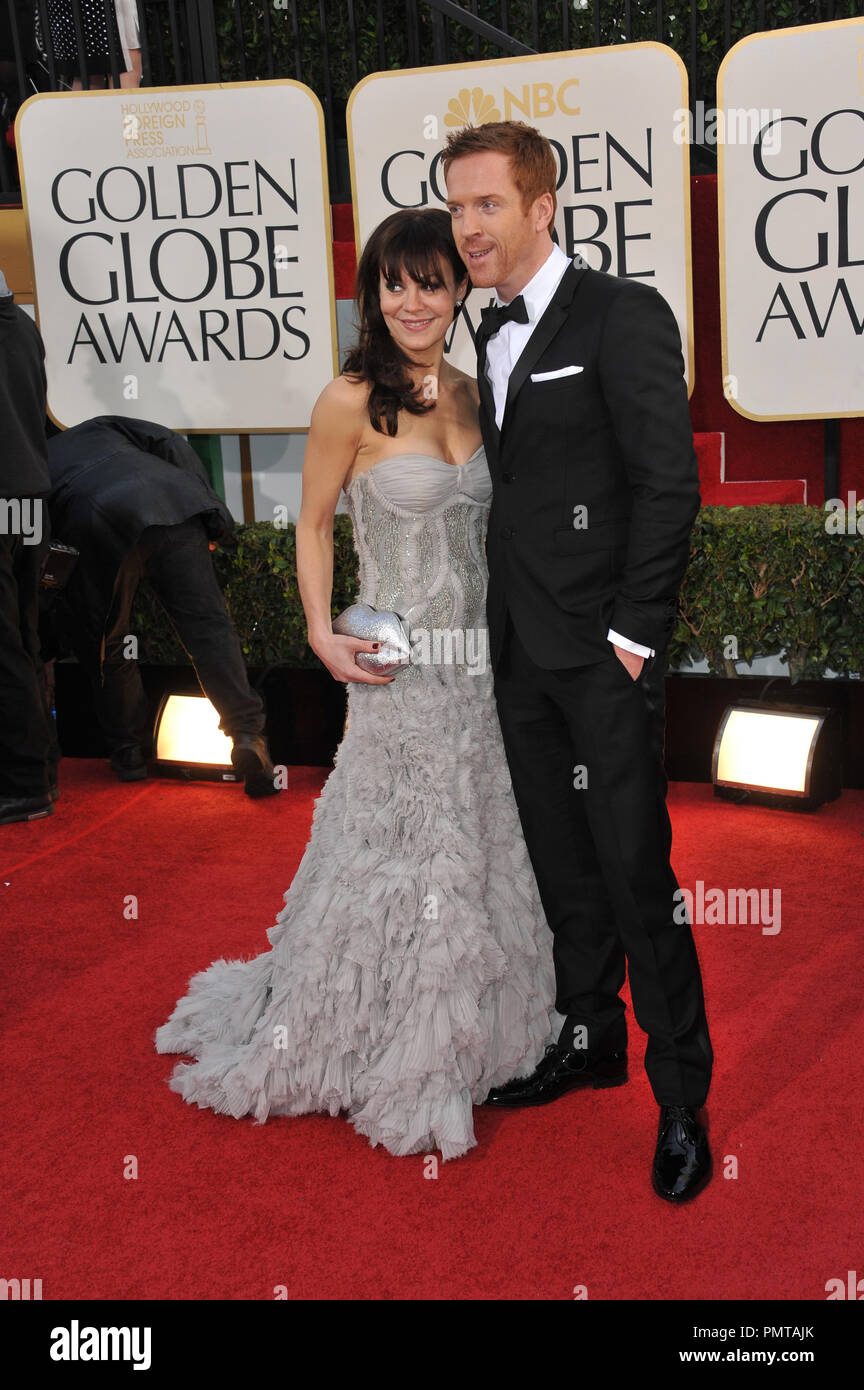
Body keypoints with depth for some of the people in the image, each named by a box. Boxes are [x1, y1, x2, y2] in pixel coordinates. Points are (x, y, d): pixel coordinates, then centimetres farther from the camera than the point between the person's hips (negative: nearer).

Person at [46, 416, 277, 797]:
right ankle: (247, 733, -17)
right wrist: (207, 507, 20)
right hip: (173, 504, 2)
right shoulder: (99, 427, 37)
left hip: (98, 528, -1)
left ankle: (130, 751, 26)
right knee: (207, 624, -2)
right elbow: (171, 443, 21)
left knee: (103, 645, 18)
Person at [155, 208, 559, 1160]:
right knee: (399, 847, 1)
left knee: (473, 845, 15)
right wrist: (322, 630, -15)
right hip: (401, 663, -6)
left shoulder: (469, 395, 8)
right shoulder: (350, 402, -11)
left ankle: (458, 1036, 34)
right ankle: (387, 1055, 20)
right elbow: (314, 524, -4)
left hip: (476, 655, 7)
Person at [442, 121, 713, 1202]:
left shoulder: (622, 314, -9)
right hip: (522, 654, 7)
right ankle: (591, 1040, 32)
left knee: (637, 873, -2)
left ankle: (682, 1097, 12)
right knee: (562, 865, 16)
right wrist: (505, 619, 10)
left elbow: (669, 484, -13)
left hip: (605, 653, -7)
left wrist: (632, 634, -15)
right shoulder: (492, 337, 15)